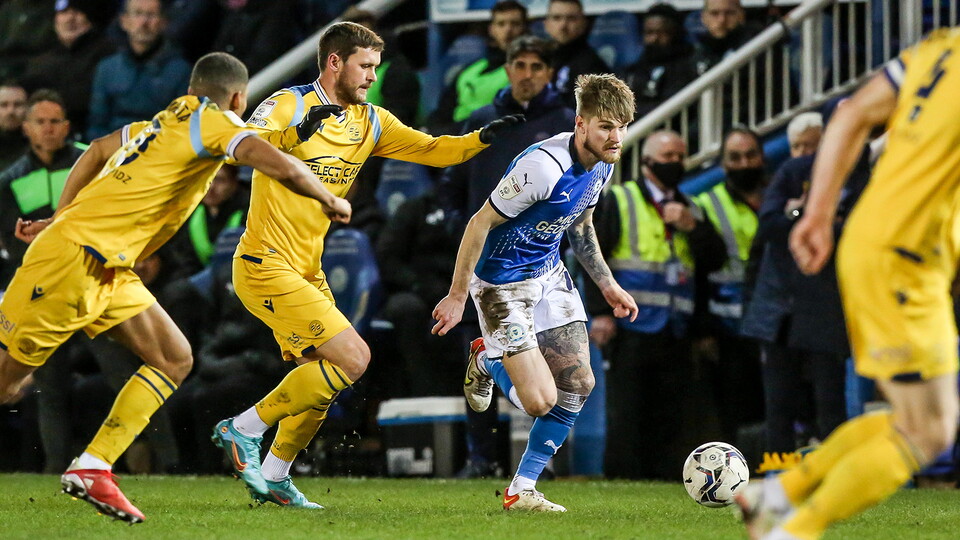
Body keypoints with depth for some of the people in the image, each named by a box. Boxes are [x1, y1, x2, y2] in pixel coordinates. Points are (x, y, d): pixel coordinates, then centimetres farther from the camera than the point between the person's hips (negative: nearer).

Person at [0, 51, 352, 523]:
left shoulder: (165, 121, 18)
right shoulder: (213, 122, -8)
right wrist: (329, 200, -4)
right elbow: (282, 167, -21)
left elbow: (96, 152, 32)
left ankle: (91, 469, 0)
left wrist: (61, 219, 33)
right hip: (75, 259, -9)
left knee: (174, 359, 4)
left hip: (107, 271, 9)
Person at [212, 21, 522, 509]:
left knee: (319, 379, 13)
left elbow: (432, 150, 11)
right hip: (268, 268, -9)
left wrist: (482, 138, -7)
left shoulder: (369, 121, 9)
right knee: (352, 358, -16)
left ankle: (274, 478, 26)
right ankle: (245, 428, -8)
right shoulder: (289, 105, -14)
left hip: (307, 270, 9)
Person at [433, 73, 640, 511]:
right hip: (502, 285, -8)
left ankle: (522, 491, 15)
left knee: (579, 384, 2)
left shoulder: (603, 165, -3)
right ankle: (487, 361, 21)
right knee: (541, 401, -13)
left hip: (550, 277, 8)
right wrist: (457, 297, -19)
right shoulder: (544, 166, -30)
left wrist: (608, 285, 14)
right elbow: (480, 224, -23)